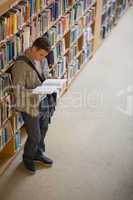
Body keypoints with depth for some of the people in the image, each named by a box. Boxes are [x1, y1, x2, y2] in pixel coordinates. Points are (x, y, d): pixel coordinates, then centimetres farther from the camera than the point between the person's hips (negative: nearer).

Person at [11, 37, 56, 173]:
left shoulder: (37, 60, 1)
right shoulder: (21, 65, -25)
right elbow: (18, 91, -25)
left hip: (43, 104, 8)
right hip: (30, 107, -7)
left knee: (42, 132, 23)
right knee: (35, 137, 7)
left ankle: (39, 153, 47)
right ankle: (28, 158, 35)